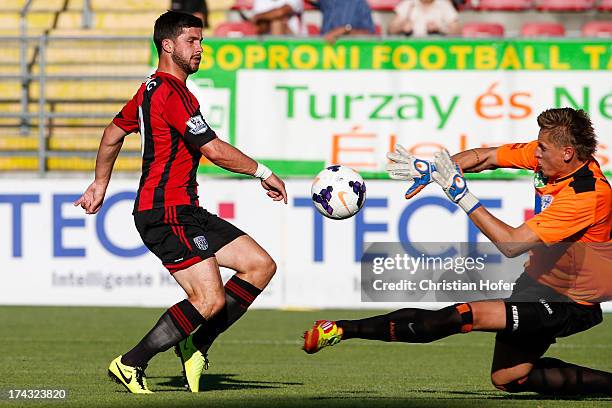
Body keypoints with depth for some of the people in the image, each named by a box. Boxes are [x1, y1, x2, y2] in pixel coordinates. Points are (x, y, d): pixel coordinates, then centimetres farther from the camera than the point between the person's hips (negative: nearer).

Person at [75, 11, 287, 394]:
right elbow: (215, 150, -19)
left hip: (186, 211, 10)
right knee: (211, 300, -18)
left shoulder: (151, 89, 17)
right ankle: (131, 365, -6)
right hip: (167, 214, -10)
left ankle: (196, 346, 9)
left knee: (261, 265, 4)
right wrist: (264, 173, -8)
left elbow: (113, 134, 30)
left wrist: (100, 184, 40)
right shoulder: (172, 94, -16)